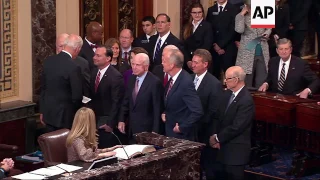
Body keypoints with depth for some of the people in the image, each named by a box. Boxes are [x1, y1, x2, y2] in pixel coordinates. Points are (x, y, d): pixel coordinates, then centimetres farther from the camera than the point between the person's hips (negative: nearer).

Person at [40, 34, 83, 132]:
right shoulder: (73, 68, -20)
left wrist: (42, 111, 17)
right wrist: (76, 112, 5)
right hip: (65, 116, -6)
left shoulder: (48, 61, -1)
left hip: (49, 113, 6)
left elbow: (43, 88, 8)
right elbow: (77, 96, -17)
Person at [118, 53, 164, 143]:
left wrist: (155, 131, -14)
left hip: (147, 130, -6)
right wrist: (121, 120, 6)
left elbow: (158, 109, -14)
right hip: (131, 129, 6)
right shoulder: (131, 79, 6)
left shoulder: (155, 82, -16)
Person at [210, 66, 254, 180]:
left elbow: (236, 126, -22)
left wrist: (217, 138, -12)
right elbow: (217, 117, 10)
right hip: (222, 146, 7)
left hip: (236, 149, -7)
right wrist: (214, 136, -5)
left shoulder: (246, 100, -20)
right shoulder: (227, 94, 7)